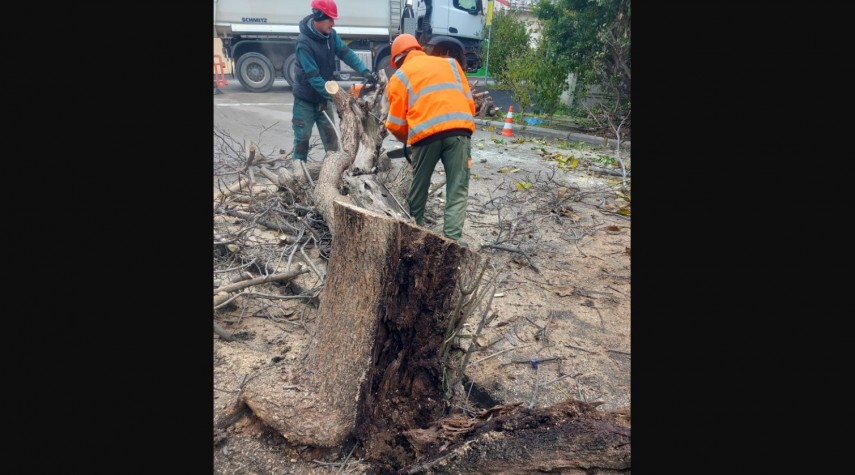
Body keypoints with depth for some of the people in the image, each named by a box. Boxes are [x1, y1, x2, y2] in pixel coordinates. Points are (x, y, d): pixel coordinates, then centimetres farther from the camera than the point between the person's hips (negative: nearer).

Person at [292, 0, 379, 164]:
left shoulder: (331, 35, -2)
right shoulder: (304, 42, -24)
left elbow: (346, 53, -8)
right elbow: (313, 76, -27)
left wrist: (365, 72, -23)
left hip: (324, 97, 6)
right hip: (306, 100, -6)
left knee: (330, 136, 8)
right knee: (302, 138, 2)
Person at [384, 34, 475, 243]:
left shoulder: (400, 76, 17)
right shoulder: (450, 63, 25)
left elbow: (396, 123, 12)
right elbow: (469, 102, 19)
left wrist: (408, 140, 30)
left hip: (426, 134, -1)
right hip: (460, 129, 1)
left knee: (419, 185, 18)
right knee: (458, 190, 3)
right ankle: (452, 238, -7)